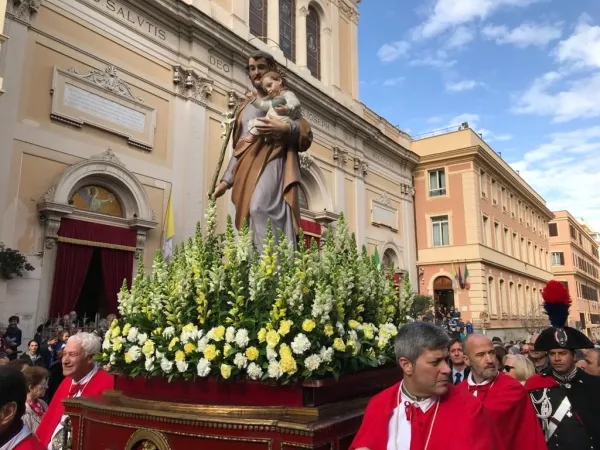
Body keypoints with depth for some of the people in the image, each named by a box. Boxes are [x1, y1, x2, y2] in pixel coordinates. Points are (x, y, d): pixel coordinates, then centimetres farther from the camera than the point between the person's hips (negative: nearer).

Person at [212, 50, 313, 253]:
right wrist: (226, 180, 16)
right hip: (248, 169, 6)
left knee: (261, 208, -30)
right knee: (250, 214, -6)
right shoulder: (245, 108, 27)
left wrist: (284, 128, -15)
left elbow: (306, 134, 4)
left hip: (271, 162, -6)